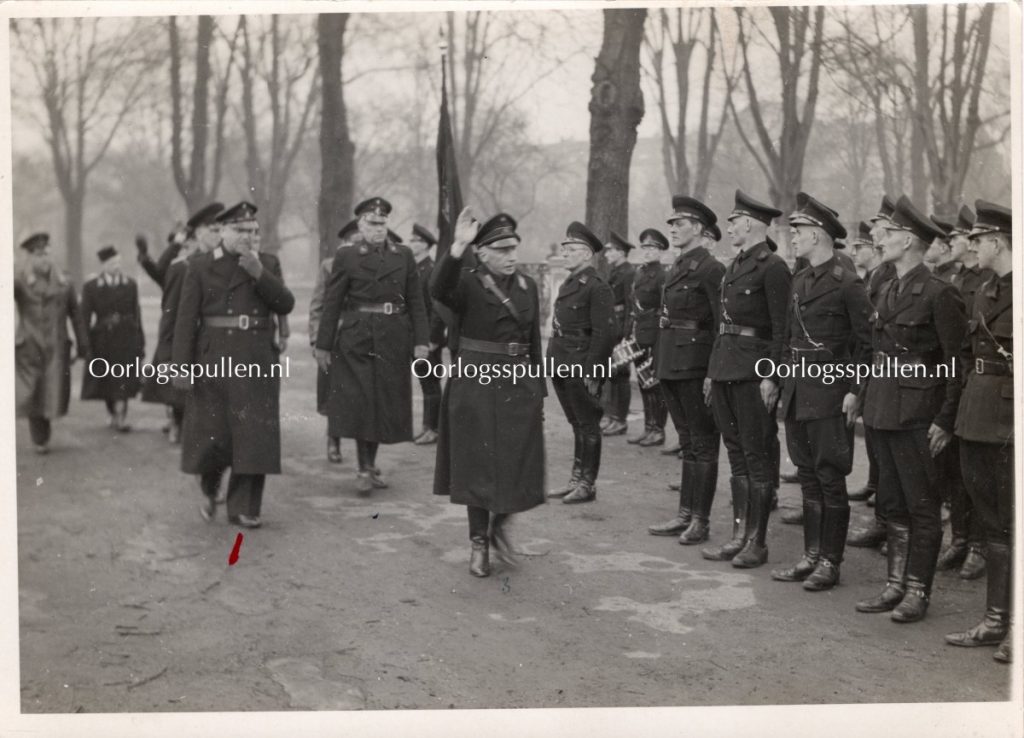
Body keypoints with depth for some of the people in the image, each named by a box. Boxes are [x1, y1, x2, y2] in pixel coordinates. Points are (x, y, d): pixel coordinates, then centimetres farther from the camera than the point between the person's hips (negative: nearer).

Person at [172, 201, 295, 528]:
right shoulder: (200, 266, 1)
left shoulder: (268, 264, 8)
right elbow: (186, 317, -3)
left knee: (254, 433, -2)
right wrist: (181, 364, -9)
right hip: (214, 359, -1)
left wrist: (259, 273, -15)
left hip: (257, 361, 2)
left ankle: (244, 508, 6)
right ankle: (209, 488, 32)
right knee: (213, 433, 2)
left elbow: (285, 305, -3)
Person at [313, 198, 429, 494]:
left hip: (394, 341, 3)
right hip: (357, 340, -3)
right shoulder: (346, 257, 0)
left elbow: (415, 301, 6)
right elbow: (332, 303, -1)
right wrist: (323, 344, -3)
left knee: (385, 404, 9)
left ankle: (372, 464, 23)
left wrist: (420, 341, -1)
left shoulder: (404, 255, 8)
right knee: (360, 403, -4)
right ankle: (364, 469, 3)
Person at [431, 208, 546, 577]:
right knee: (478, 468, 4)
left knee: (520, 467, 1)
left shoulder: (528, 286, 9)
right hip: (476, 389, -4)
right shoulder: (468, 283, -5)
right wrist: (458, 247, -42)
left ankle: (500, 524, 28)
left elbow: (534, 342, 14)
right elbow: (440, 290, -30)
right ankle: (479, 544, 20)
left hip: (520, 387, 4)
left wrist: (539, 393, 12)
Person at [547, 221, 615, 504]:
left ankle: (588, 484, 11)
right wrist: (554, 363, 13)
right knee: (577, 425, 16)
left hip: (582, 368, -8)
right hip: (562, 367, 8)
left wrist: (591, 373, -20)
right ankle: (576, 480, 24)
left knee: (587, 426, 2)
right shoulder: (568, 285, 15)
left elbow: (604, 333, -18)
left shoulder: (597, 287, -13)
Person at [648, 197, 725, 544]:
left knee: (703, 443, 0)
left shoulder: (710, 268, -11)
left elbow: (722, 322, -16)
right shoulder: (676, 267, 15)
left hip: (695, 364, -8)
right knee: (688, 441, 14)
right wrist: (658, 363, 14)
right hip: (672, 365, 9)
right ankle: (685, 515, 20)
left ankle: (700, 521, 6)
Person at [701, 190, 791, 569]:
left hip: (753, 372, -9)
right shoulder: (735, 265, 16)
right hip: (726, 371, 9)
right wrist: (712, 371, 18)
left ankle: (756, 541, 6)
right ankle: (739, 535, 19)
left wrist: (771, 376, -19)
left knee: (758, 456, -1)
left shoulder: (772, 267, -10)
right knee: (737, 454, 12)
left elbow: (781, 328, -14)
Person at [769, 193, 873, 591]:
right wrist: (785, 383, 14)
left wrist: (854, 391, -15)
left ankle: (830, 562, 7)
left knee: (830, 478, -1)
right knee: (807, 476, 12)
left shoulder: (847, 283, -10)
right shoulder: (799, 281, 13)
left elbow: (866, 341, -10)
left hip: (830, 391, -7)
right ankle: (811, 557, 20)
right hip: (797, 391, 8)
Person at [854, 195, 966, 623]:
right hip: (883, 410, 8)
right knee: (891, 503, 14)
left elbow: (958, 361, -13)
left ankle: (917, 592, 10)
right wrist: (866, 400, 12)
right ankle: (896, 585, 23)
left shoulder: (938, 294, -12)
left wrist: (945, 420, -15)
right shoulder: (887, 291, 13)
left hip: (917, 416, -8)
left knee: (921, 506, 2)